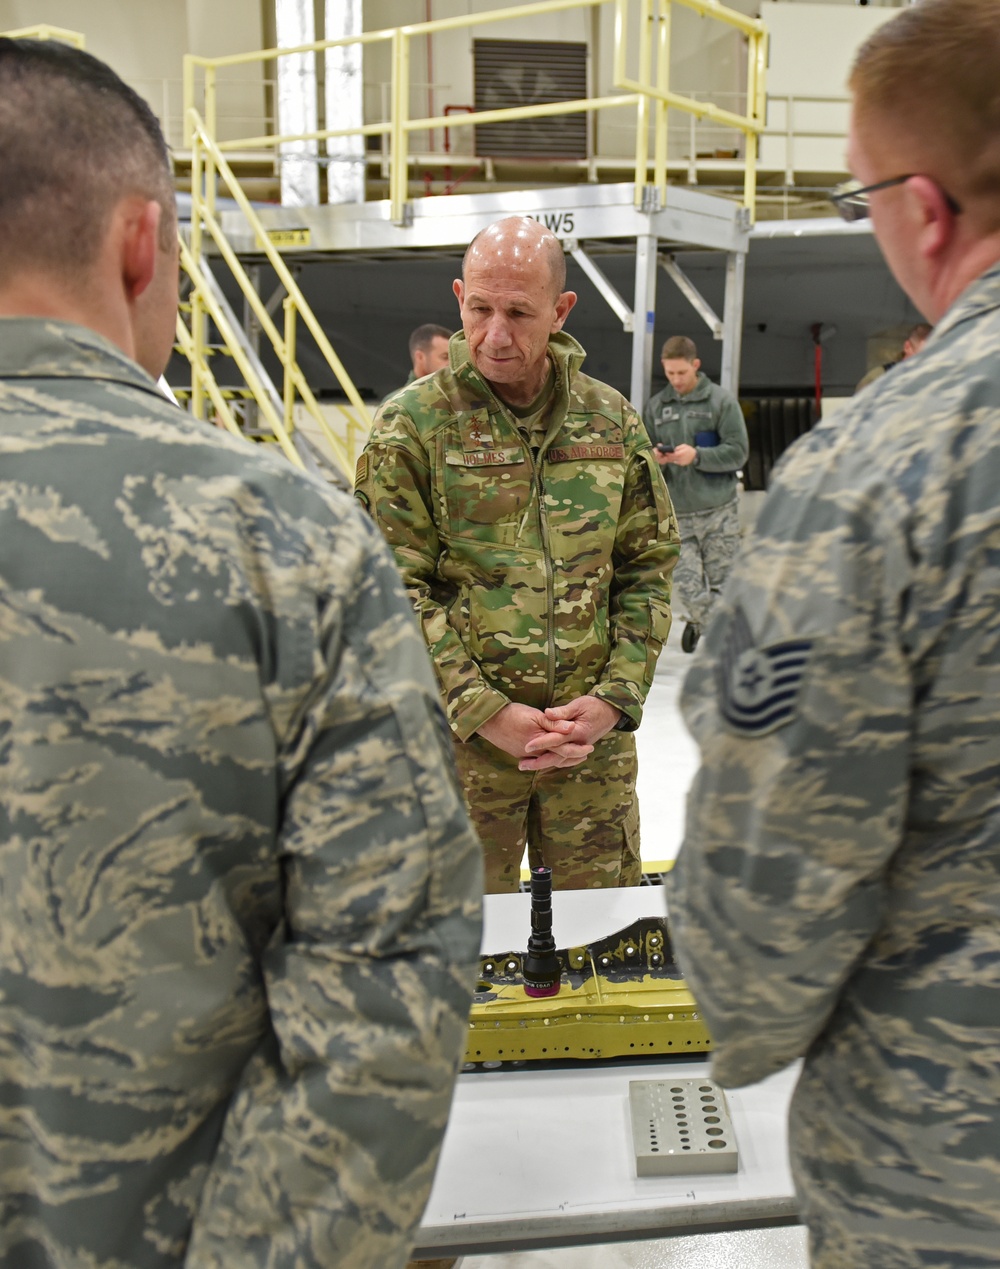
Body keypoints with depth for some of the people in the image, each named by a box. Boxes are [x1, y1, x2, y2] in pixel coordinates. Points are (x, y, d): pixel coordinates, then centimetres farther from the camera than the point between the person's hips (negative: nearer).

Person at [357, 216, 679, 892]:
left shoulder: (611, 420, 6)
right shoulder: (411, 425, -4)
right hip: (460, 740, -2)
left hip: (595, 740, 3)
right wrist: (485, 712, -14)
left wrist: (615, 697, -4)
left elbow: (649, 568, 9)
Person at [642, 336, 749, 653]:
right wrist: (655, 458, -11)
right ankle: (709, 624, 20)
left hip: (718, 510, -2)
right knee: (687, 584, -4)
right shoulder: (656, 406, 10)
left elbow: (738, 452, -6)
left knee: (721, 582, 0)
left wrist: (697, 455, -18)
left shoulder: (721, 400, 0)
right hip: (677, 512, 2)